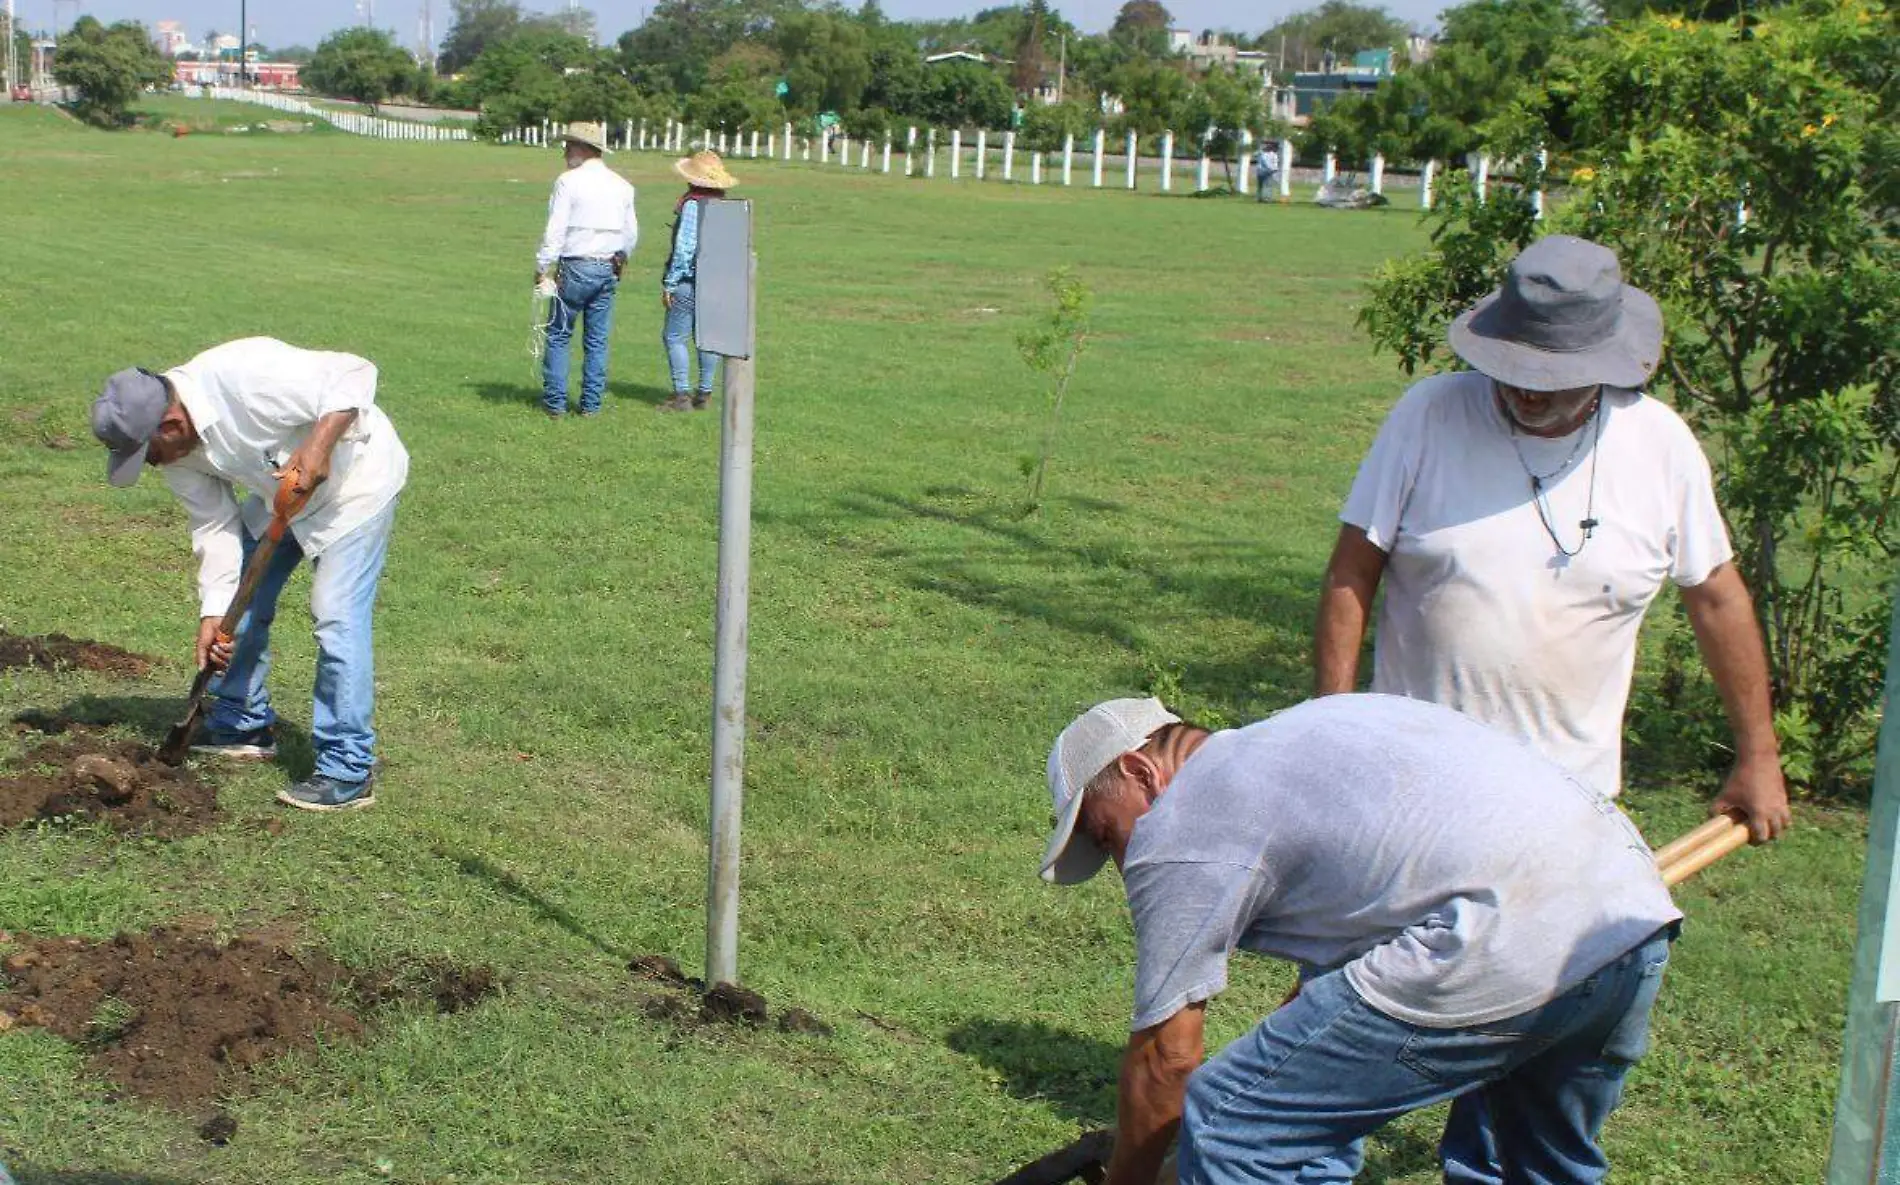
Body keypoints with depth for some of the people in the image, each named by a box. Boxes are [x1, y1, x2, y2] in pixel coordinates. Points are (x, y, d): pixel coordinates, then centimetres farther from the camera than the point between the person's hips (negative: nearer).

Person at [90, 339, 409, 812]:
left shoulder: (244, 374, -35)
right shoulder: (178, 451, -9)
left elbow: (353, 374, -30)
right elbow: (215, 526, -3)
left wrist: (319, 444, -41)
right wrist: (212, 616, -9)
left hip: (354, 476, -8)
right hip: (280, 494, 8)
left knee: (337, 618, -15)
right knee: (240, 601, 12)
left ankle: (348, 771, -10)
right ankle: (244, 724, 31)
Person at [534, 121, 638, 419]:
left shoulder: (569, 181, -8)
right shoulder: (622, 186, 9)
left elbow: (555, 230, -12)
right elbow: (632, 233, 15)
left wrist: (542, 268, -7)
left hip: (576, 267, -5)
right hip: (609, 269, 5)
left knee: (559, 335, 4)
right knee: (597, 340, 9)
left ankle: (555, 402, 3)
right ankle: (591, 404, 10)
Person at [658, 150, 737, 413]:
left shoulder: (693, 205, -14)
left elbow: (684, 248, -17)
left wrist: (669, 283, -11)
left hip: (691, 280, -7)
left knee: (674, 336, -1)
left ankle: (682, 394, -4)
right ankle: (704, 393, 16)